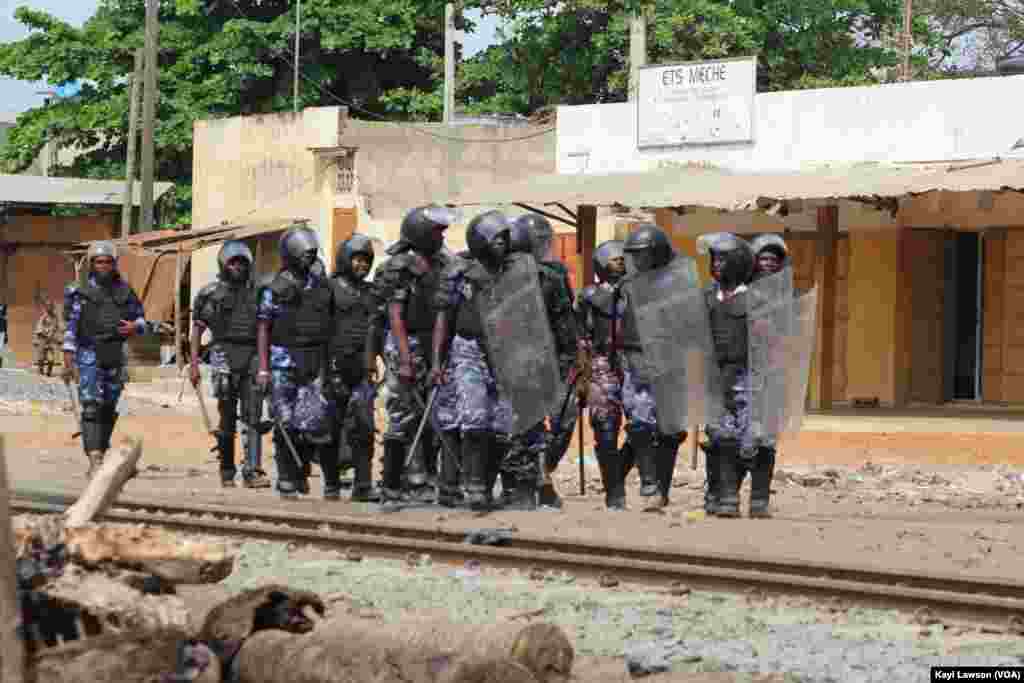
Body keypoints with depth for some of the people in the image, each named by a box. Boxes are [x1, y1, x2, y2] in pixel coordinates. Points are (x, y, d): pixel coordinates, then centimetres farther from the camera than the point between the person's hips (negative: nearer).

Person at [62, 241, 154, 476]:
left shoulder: (125, 292, 8)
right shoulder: (81, 293, -2)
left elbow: (142, 319, 16)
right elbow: (70, 328, -4)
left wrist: (135, 327, -9)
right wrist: (68, 362, -11)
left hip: (115, 358, 4)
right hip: (89, 356, -4)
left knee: (108, 410, 10)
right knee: (92, 406, -14)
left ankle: (100, 458, 21)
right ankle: (95, 461, -23)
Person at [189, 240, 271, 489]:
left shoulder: (256, 292, 12)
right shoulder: (210, 293, 5)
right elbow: (197, 330, 5)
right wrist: (193, 364, -2)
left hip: (252, 358, 2)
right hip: (224, 356, -2)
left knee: (253, 417, -8)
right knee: (227, 419, 2)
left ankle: (253, 472, -13)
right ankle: (227, 471, 14)